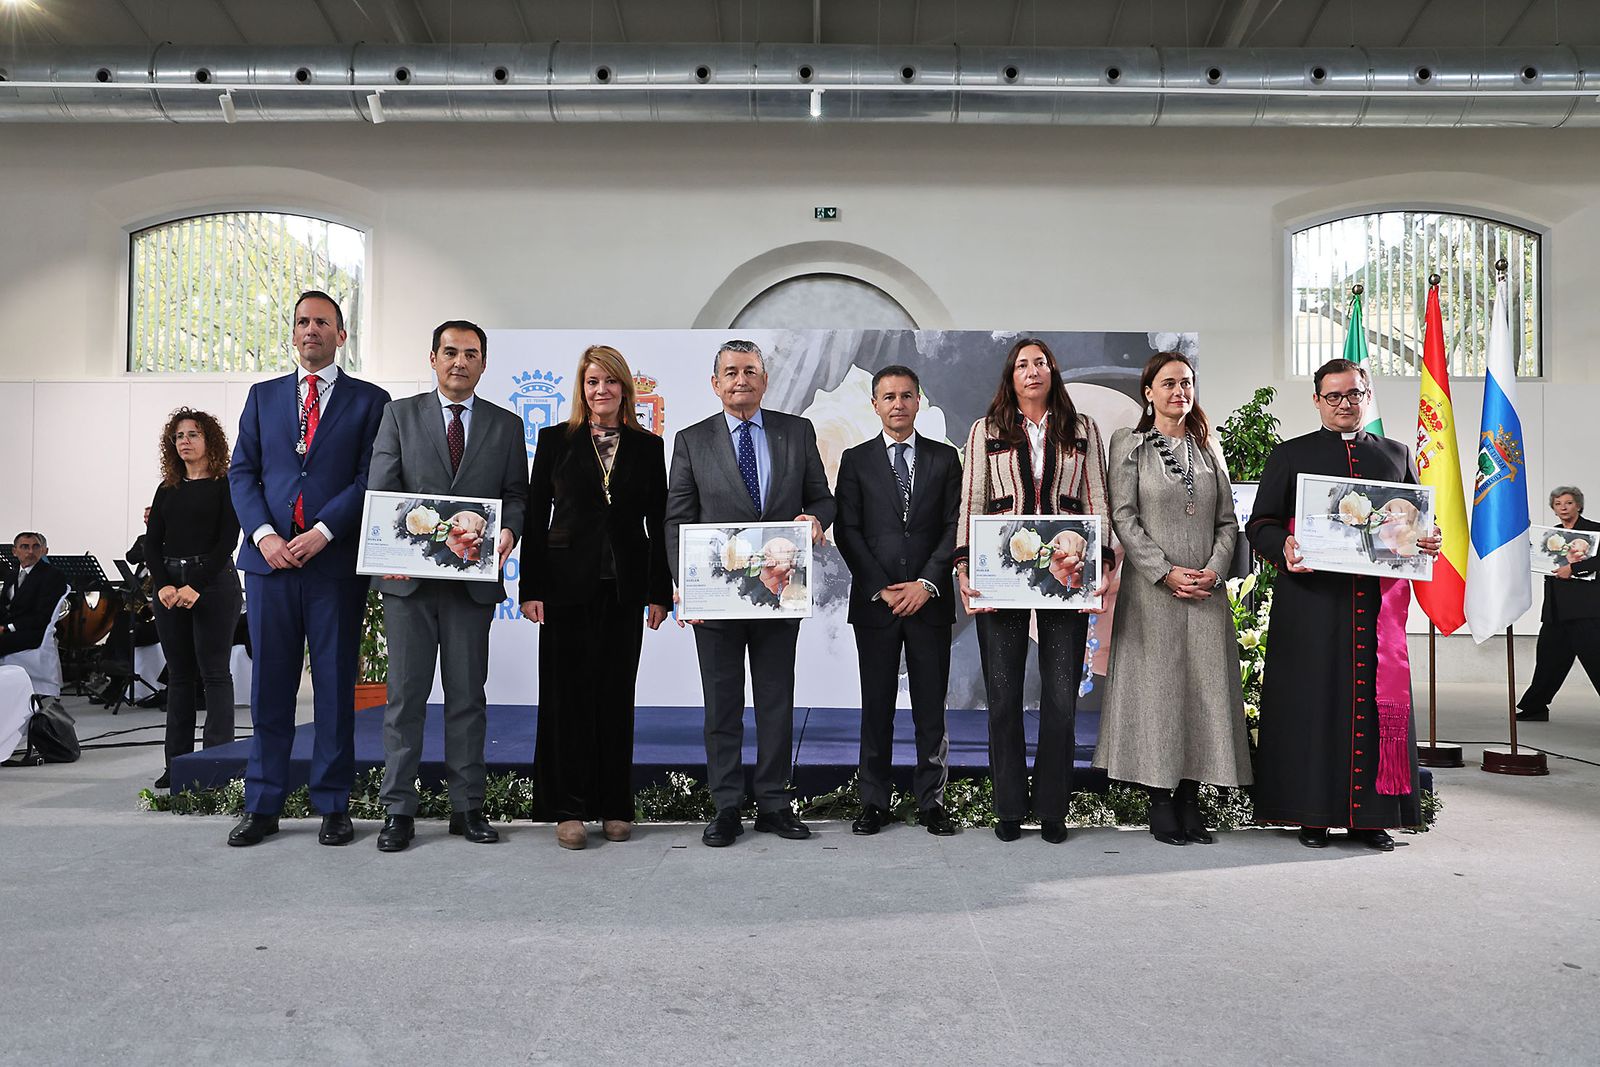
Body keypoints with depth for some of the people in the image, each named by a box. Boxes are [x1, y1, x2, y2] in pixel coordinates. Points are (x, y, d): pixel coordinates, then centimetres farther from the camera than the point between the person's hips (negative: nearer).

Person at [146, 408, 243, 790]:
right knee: (179, 674, 7)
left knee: (214, 672, -4)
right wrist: (162, 585, -7)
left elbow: (228, 541, -8)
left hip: (214, 582, -5)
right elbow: (151, 543, 10)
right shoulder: (167, 490, 15)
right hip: (169, 584, 5)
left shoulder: (225, 485, -1)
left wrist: (196, 586, -15)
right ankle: (177, 762, 11)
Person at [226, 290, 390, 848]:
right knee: (269, 686, 6)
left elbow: (370, 479, -3)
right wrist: (263, 533, -6)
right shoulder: (263, 396, 16)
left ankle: (333, 805, 12)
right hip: (269, 557, 3)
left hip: (336, 561, -2)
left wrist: (322, 533, -13)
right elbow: (242, 472, 10)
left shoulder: (369, 400, 6)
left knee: (336, 686, 3)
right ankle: (262, 806, 16)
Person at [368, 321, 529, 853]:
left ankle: (467, 807, 16)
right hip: (409, 576, -1)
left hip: (474, 579, 1)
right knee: (405, 694, 3)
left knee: (468, 695, 7)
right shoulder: (400, 415, 9)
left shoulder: (506, 425, 11)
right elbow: (380, 490, 2)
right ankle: (398, 810, 11)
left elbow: (517, 494, 7)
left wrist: (508, 531, -15)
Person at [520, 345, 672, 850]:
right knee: (567, 694, 3)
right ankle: (569, 809, 13)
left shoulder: (648, 447, 7)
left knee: (617, 695, 7)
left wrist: (660, 592, 3)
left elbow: (657, 523, 7)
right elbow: (535, 518, 2)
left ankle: (615, 806, 18)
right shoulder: (555, 440, 3)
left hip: (624, 587, 1)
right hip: (567, 583, -1)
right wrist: (531, 589, -4)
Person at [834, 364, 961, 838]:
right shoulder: (856, 460, 7)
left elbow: (955, 527, 3)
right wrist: (880, 588, -8)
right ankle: (874, 803, 13)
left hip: (930, 600, 1)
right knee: (876, 707, 4)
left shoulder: (944, 458, 9)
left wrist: (927, 583, -8)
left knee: (931, 707, 4)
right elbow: (847, 531, 1)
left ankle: (931, 801, 14)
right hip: (874, 601, 0)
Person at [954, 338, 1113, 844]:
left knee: (1061, 697, 2)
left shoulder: (1083, 429, 13)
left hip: (1066, 572, 1)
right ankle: (1009, 808, 15)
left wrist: (1102, 561, -5)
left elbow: (1097, 500, 8)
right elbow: (971, 501, 5)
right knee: (1003, 695, 3)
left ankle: (1052, 809, 15)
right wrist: (963, 569, -5)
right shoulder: (987, 430, 11)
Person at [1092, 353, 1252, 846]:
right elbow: (1124, 518, -6)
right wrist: (1167, 572, -13)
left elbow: (1228, 521, 12)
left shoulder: (1209, 448, 15)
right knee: (1156, 688, -2)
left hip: (1206, 592, 4)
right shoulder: (1129, 444, 2)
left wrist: (1214, 569, -5)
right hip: (1152, 589, -4)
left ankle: (1190, 800, 10)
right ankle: (1159, 802, 6)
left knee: (1203, 690, 3)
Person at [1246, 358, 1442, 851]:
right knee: (1313, 703, -2)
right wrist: (1284, 547, -17)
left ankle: (1371, 815, 12)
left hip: (1379, 602, 3)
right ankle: (1312, 815, 6)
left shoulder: (1397, 455, 18)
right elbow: (1261, 524, 4)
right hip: (1311, 600, -2)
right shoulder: (1289, 456, 9)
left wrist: (1428, 542, -3)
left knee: (1377, 703, 3)